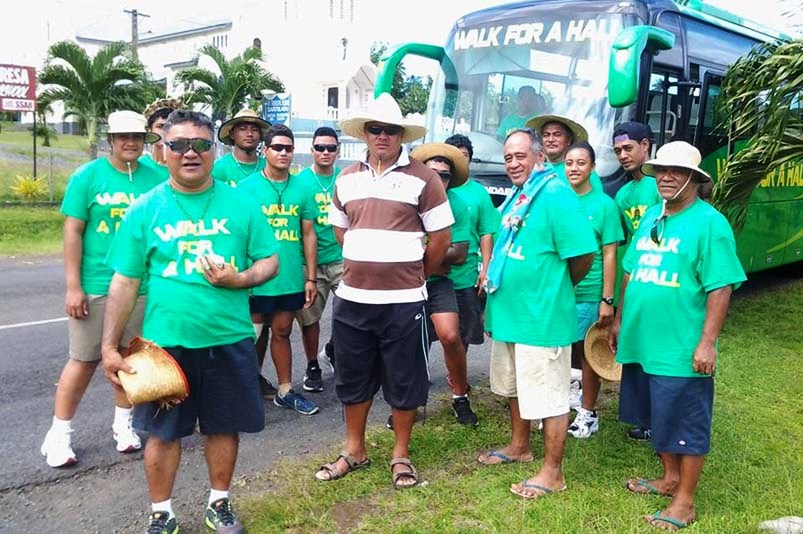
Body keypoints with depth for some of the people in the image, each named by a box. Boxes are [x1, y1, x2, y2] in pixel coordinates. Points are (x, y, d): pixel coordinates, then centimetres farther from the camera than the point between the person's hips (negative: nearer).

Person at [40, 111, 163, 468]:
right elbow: (72, 232, -6)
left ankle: (123, 423, 30)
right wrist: (73, 286, -10)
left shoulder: (155, 179, 3)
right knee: (84, 361, 4)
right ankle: (59, 433, 19)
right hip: (95, 287, -3)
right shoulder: (88, 176, -4)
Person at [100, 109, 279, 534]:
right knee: (164, 431, 10)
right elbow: (124, 282, 1)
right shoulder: (144, 209, -1)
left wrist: (240, 279, -17)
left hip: (229, 339, 1)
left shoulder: (240, 204, 0)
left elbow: (270, 261, 4)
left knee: (224, 426, 13)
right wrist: (110, 346, -2)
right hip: (166, 341, -1)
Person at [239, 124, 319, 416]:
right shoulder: (247, 186, -5)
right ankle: (253, 379, 31)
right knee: (256, 332, 12)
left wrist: (311, 278, 4)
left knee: (282, 332, 12)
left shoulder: (302, 189, 4)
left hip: (291, 278, 3)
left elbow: (308, 234, 6)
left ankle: (285, 391, 21)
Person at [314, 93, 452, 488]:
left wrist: (413, 275, 7)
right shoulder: (347, 178, 10)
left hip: (403, 301, -4)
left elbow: (441, 237, -2)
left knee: (403, 381, 7)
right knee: (352, 378, 14)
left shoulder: (422, 178, -4)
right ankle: (355, 450, 31)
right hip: (352, 298, 4)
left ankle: (401, 455, 24)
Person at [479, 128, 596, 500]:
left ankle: (552, 473, 16)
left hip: (542, 317, -10)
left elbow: (582, 255, -20)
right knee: (515, 387, 23)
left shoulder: (556, 195, -18)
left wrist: (556, 289, -4)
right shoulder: (516, 197, 12)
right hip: (509, 312, 10)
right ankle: (519, 447, 41)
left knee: (549, 397, 2)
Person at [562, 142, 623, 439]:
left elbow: (609, 255, -5)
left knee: (587, 353, 8)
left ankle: (587, 414, 23)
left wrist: (607, 300, -9)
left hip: (588, 295, -3)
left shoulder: (604, 204, -3)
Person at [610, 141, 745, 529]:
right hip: (643, 342, 8)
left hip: (682, 348, -7)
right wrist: (619, 320, 17)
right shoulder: (650, 217, 11)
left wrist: (707, 342, -19)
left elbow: (720, 288, -16)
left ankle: (684, 501, 19)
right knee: (659, 418, 20)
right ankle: (669, 478, 39)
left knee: (686, 425, 5)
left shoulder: (709, 223, -12)